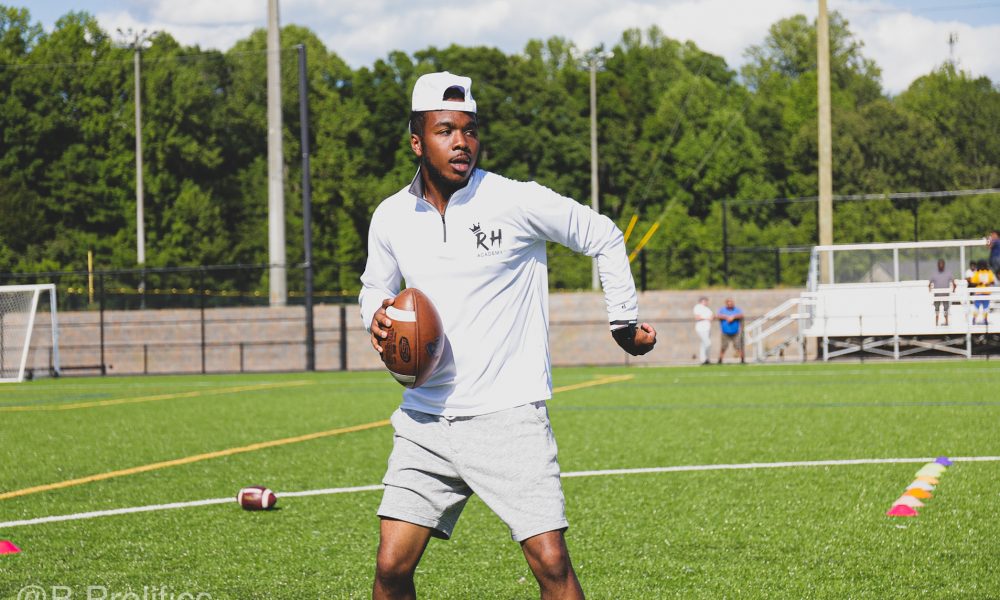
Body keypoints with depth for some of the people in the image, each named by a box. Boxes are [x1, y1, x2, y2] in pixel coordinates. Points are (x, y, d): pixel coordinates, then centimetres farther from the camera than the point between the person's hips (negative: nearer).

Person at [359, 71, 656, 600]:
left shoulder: (518, 202, -7)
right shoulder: (391, 218, 5)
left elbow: (604, 238, 7)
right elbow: (375, 285, 24)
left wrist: (624, 321, 13)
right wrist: (377, 315, 1)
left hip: (508, 416, -3)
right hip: (426, 417, 3)